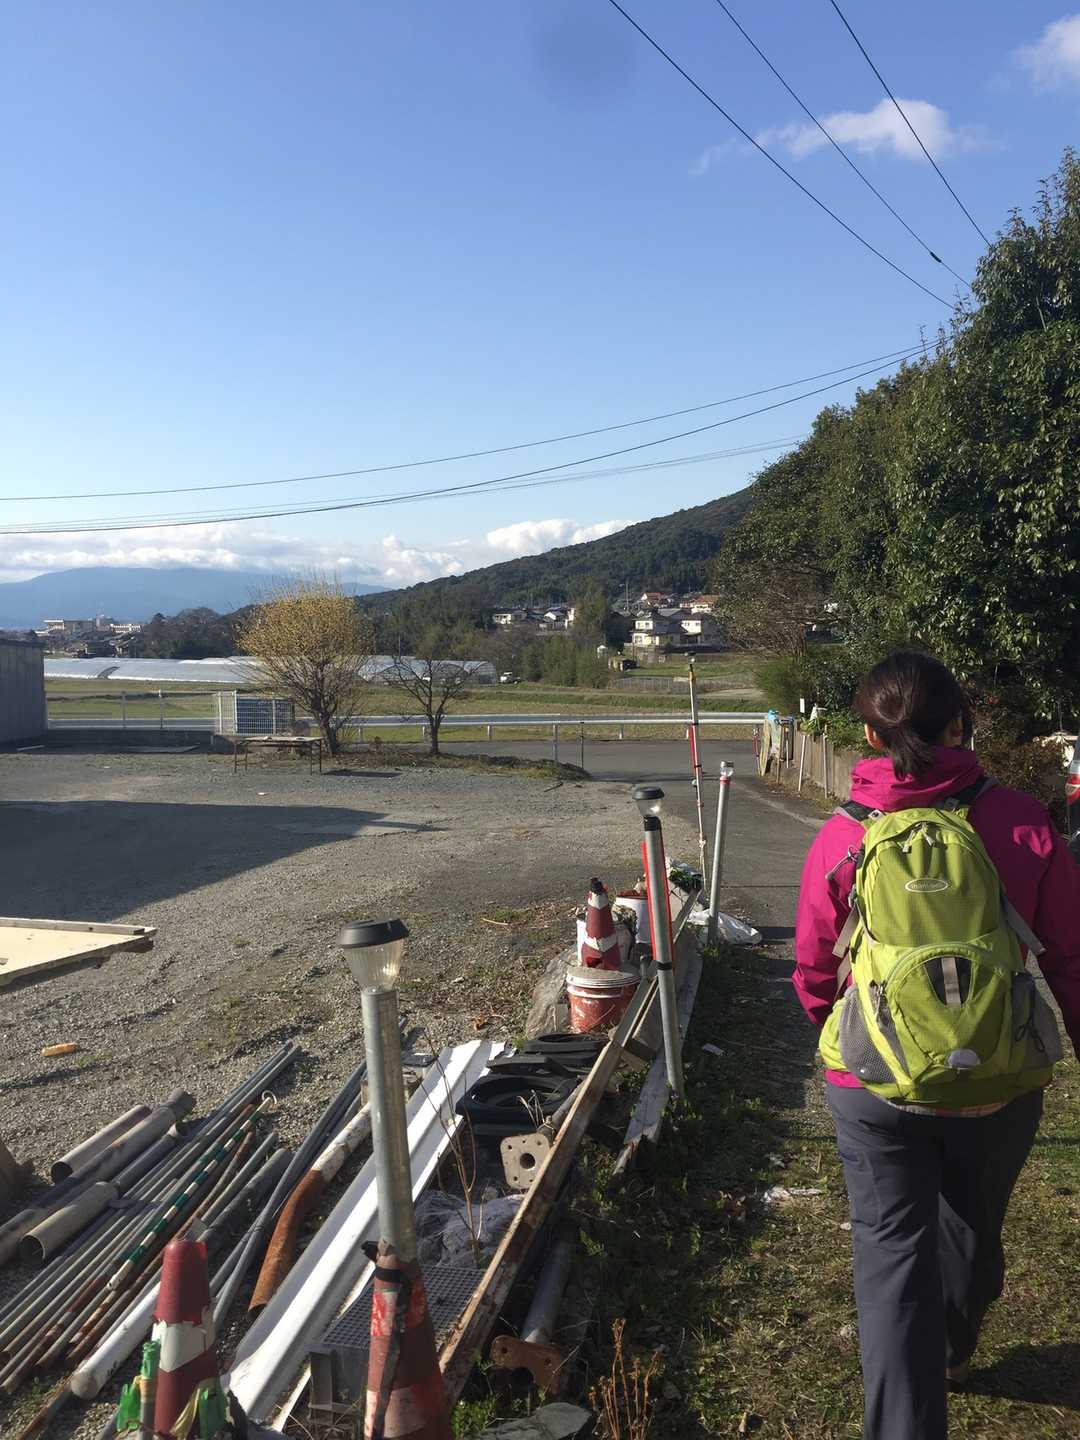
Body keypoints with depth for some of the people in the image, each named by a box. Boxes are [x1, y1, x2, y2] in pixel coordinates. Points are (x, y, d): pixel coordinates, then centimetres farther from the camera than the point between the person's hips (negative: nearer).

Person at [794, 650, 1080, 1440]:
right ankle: (952, 1357, 54)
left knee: (891, 1251, 11)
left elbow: (815, 975, -3)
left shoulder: (841, 839, -13)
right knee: (972, 1228, 27)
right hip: (996, 1083, 3)